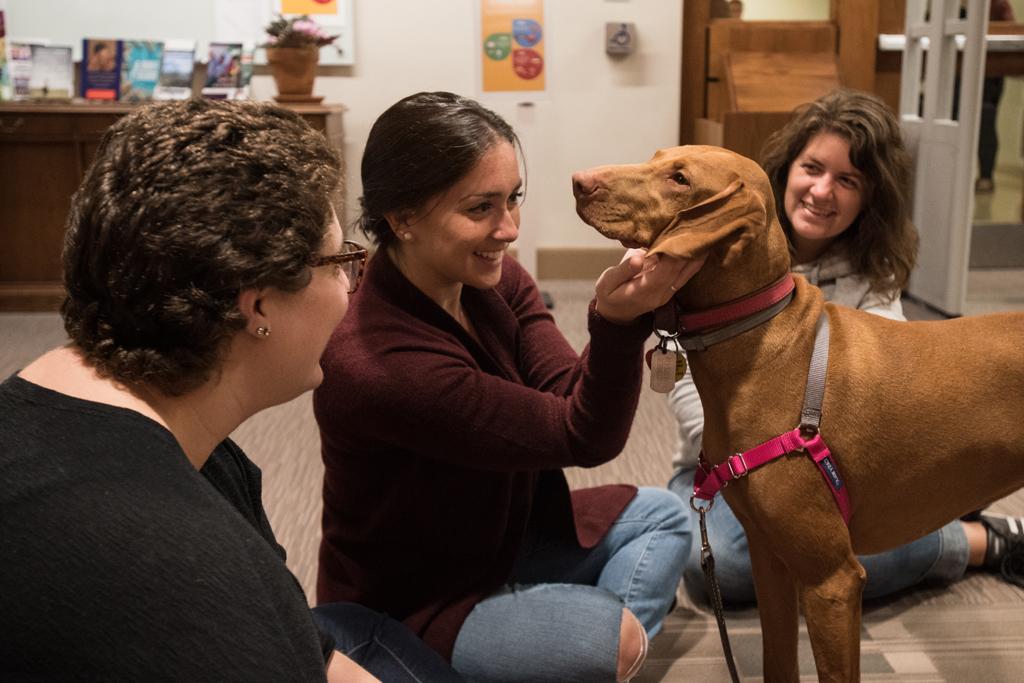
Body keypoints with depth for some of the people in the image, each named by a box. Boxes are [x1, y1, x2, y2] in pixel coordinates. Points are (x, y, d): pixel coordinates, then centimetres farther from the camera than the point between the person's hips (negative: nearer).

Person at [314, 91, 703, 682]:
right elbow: (581, 436, -30)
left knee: (660, 516, 8)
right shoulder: (375, 364, -34)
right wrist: (618, 322, -48)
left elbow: (574, 404, -18)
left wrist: (621, 318, -37)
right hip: (408, 607, -8)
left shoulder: (495, 280, -9)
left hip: (502, 535, 8)